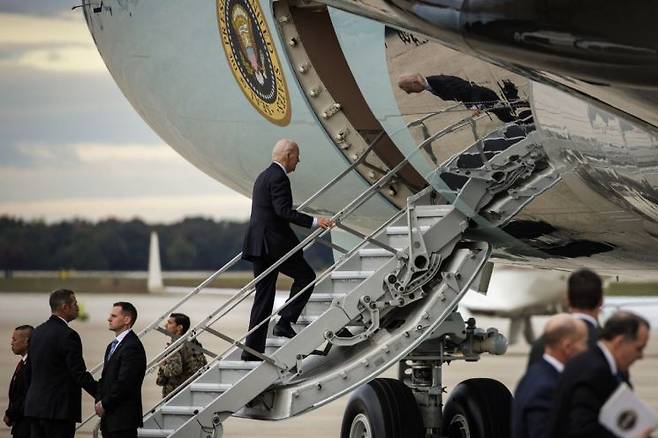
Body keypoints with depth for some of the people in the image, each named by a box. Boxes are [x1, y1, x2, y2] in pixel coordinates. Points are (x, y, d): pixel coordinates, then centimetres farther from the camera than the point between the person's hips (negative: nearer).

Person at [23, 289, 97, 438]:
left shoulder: (37, 332, 12)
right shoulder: (68, 335, -14)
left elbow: (28, 370, 18)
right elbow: (79, 374, -16)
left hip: (34, 406, 8)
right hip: (59, 409, -8)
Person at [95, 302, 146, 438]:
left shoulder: (132, 347, -15)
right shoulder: (112, 346, 18)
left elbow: (124, 383, -20)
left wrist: (105, 405, -11)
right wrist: (99, 401, 2)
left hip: (124, 418, -9)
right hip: (109, 419, 9)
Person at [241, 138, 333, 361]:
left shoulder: (263, 176, 20)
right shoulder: (278, 178, -11)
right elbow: (283, 210, -22)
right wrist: (313, 222, -26)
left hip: (258, 242, 9)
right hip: (274, 242, -9)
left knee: (263, 297, 8)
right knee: (306, 276, 5)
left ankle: (252, 350, 5)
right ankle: (285, 321, -5)